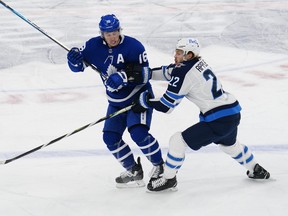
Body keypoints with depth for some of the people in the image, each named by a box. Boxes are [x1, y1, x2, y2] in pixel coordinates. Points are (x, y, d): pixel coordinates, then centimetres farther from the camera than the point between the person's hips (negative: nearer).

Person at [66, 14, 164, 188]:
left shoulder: (133, 46, -20)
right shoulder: (94, 46, -6)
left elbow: (144, 75, -22)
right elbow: (78, 66, 1)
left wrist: (124, 76, -36)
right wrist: (75, 59, -22)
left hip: (139, 96, -6)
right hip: (116, 101, 6)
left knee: (138, 133, -22)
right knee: (111, 137, -1)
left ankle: (159, 166, -3)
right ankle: (134, 171, 14)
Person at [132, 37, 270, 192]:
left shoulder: (184, 74, -18)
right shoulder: (197, 62, 7)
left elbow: (166, 106, -13)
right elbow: (169, 72, 21)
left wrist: (144, 100, 1)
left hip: (219, 120, -9)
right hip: (233, 114, 9)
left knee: (177, 141, -3)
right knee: (228, 144, 37)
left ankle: (168, 180, 10)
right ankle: (256, 170, 54)